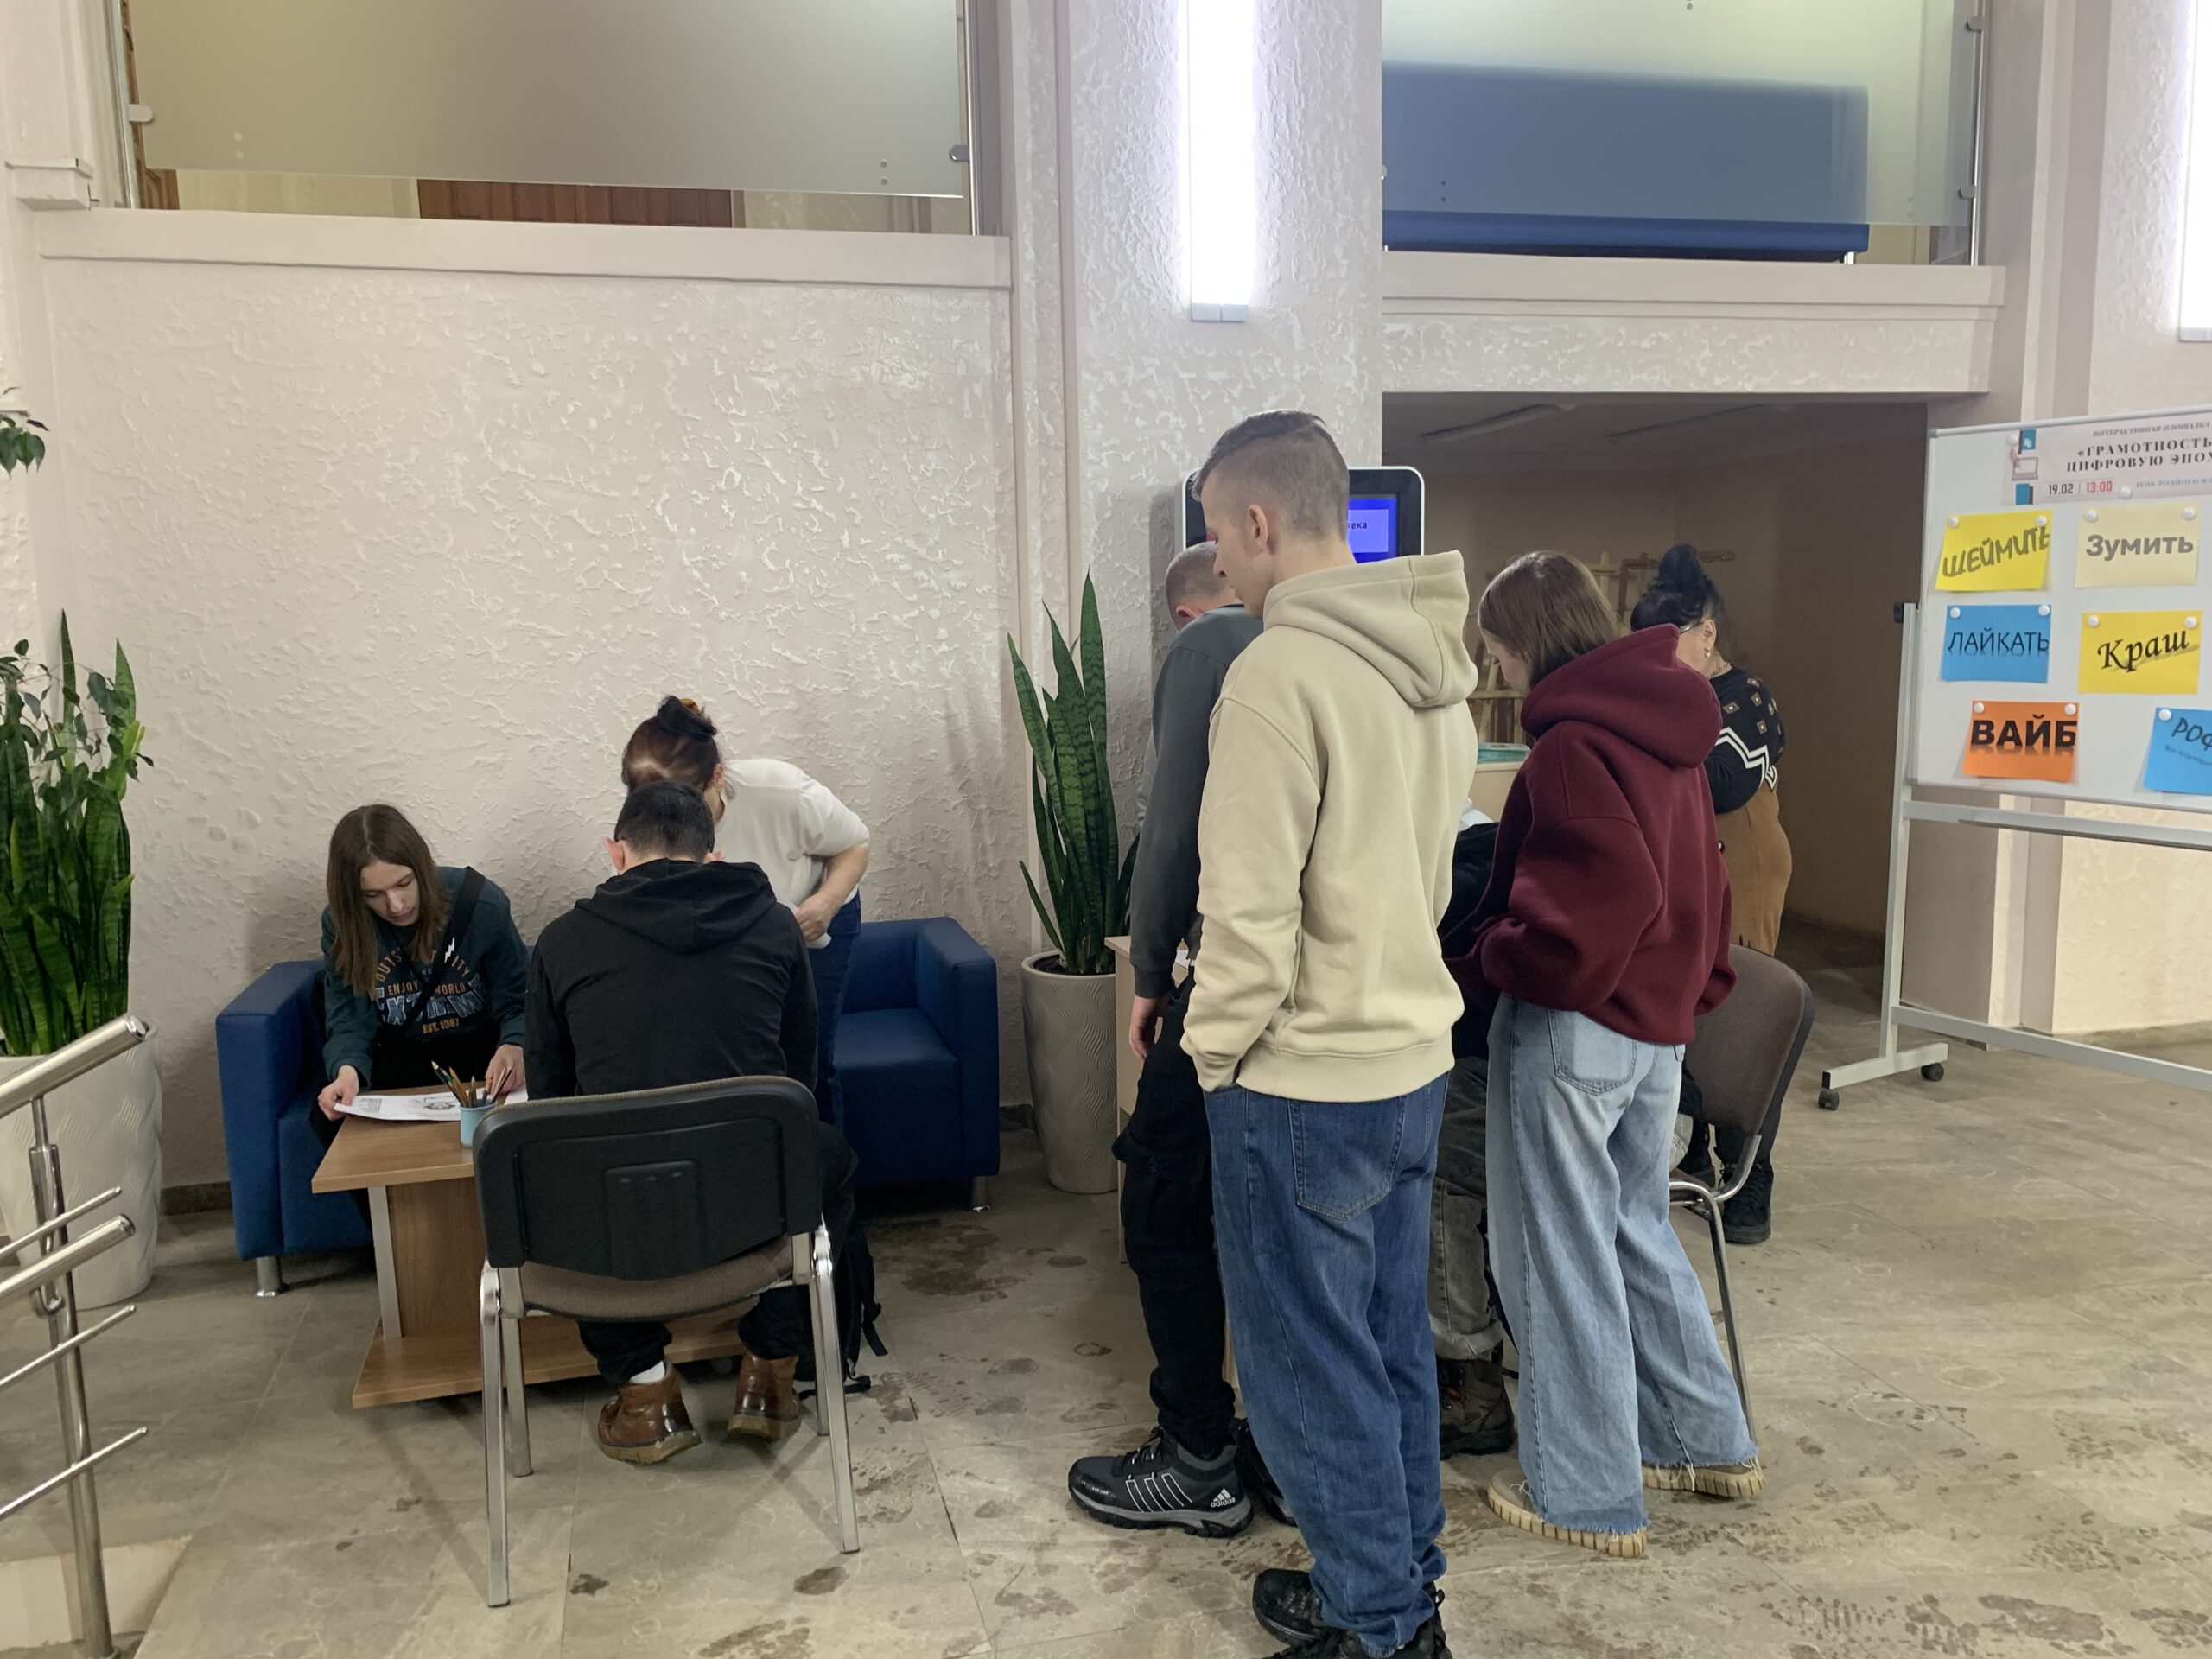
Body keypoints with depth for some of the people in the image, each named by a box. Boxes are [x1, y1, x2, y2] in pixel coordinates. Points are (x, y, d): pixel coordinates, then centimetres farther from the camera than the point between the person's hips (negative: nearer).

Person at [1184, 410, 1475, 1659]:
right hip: (1416, 1061, 9)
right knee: (1393, 1344, 21)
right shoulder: (1435, 664, 6)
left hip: (1305, 1086, -8)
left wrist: (1215, 1045, -8)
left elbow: (1249, 907, -21)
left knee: (1314, 1371, 8)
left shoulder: (1279, 672, -20)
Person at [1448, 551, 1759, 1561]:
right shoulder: (1665, 730, 12)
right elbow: (1692, 880, 17)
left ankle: (1587, 1494, 16)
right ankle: (1704, 1441, 35)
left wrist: (1481, 965, -15)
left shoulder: (1573, 742, -17)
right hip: (1658, 1023, 9)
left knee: (1556, 1251, 4)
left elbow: (1603, 894, -26)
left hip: (1572, 1025, -9)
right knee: (1636, 1228, 22)